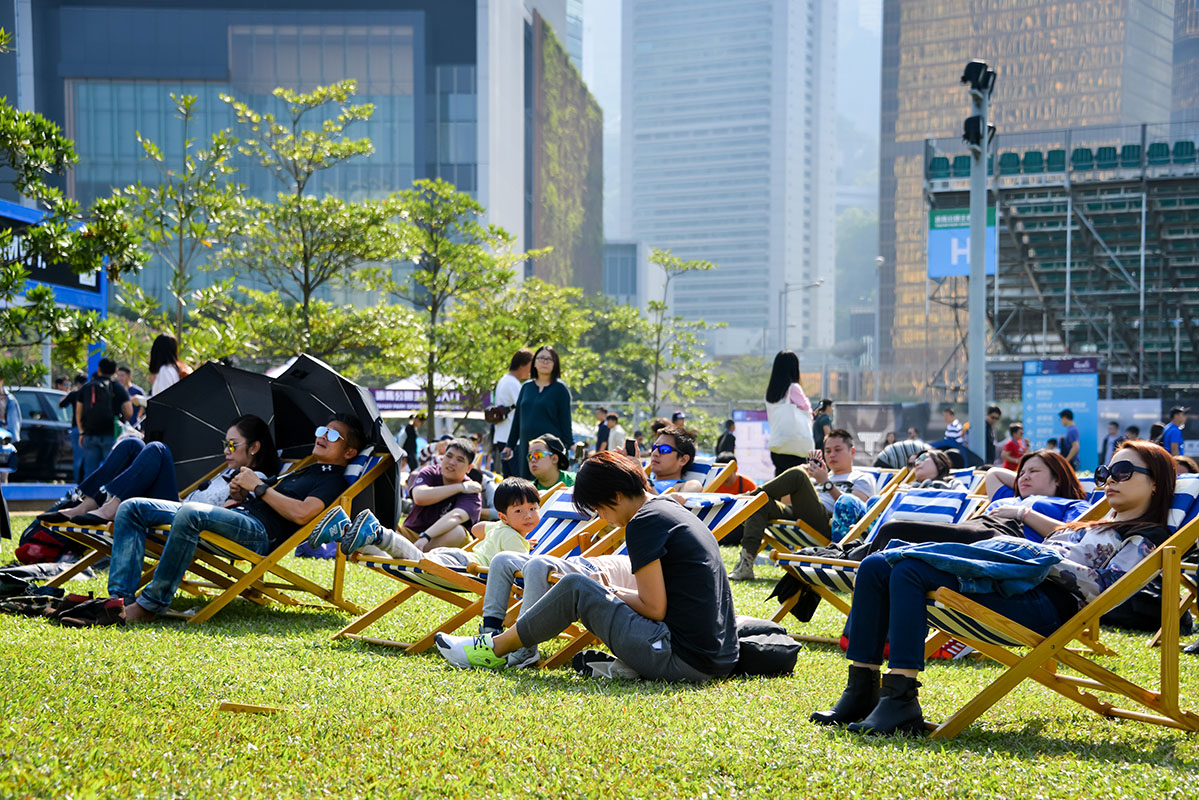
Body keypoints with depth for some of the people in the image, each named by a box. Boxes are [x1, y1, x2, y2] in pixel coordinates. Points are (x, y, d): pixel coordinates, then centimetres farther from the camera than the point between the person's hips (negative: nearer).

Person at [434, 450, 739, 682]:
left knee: (575, 588, 1)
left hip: (684, 660, -9)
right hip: (720, 661, 9)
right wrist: (619, 592, 19)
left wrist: (611, 594, 5)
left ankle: (496, 648, 14)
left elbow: (655, 609, -13)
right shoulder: (676, 511, 18)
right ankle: (627, 665, 9)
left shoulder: (644, 521, -10)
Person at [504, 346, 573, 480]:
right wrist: (510, 445, 18)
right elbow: (517, 418, 19)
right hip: (525, 446, 5)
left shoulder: (560, 388, 1)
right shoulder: (527, 387, 14)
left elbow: (565, 420, 0)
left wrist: (570, 445, -6)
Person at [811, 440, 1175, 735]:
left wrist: (1046, 559, -12)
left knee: (908, 570, -30)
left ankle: (901, 701, -37)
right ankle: (862, 691, -14)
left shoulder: (1144, 539, 7)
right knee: (875, 566, -8)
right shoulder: (1100, 526, 36)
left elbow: (1101, 588, -8)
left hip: (1043, 602, -10)